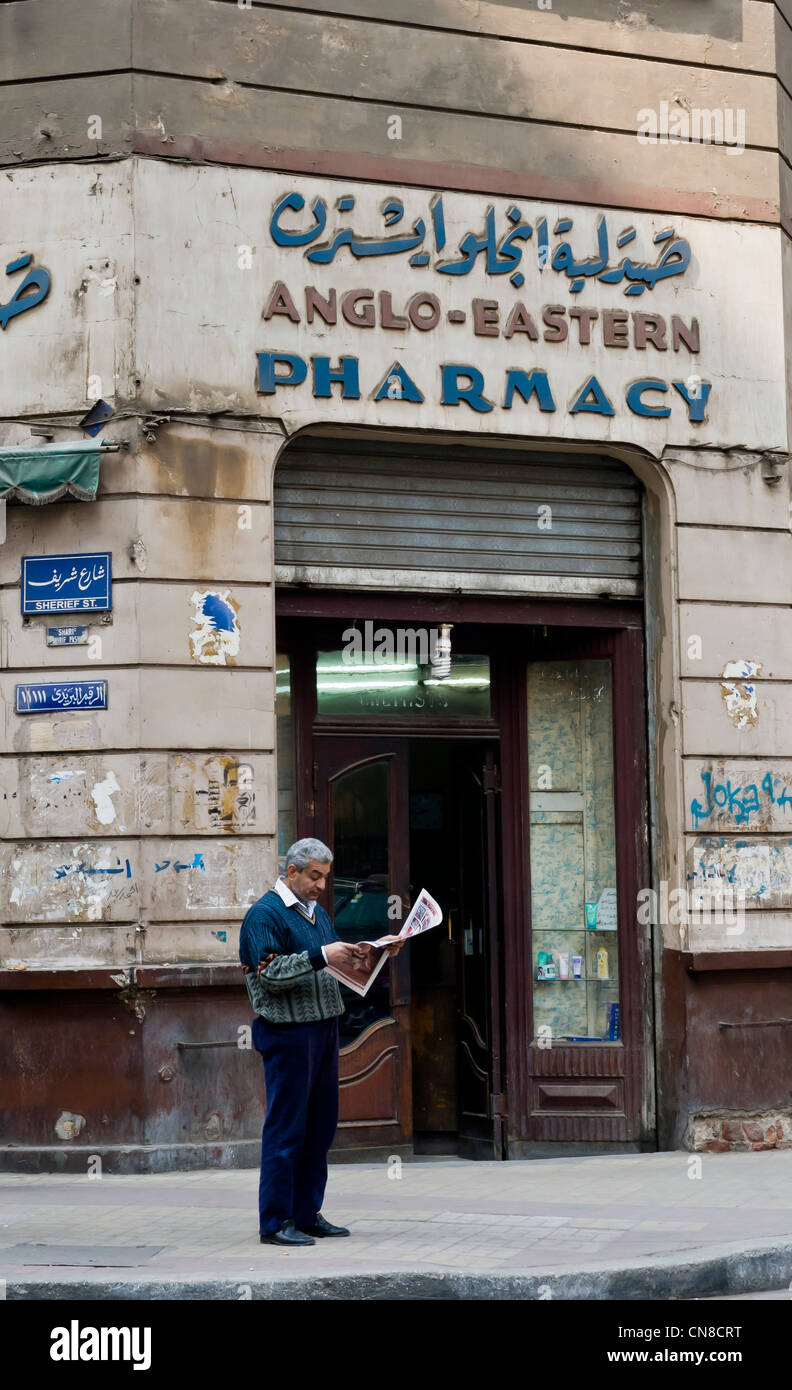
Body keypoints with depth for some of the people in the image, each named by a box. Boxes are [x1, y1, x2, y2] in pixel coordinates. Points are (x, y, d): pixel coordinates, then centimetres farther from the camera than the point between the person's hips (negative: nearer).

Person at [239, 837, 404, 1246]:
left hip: (323, 1028, 8)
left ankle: (308, 1214, 19)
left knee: (320, 1126, 11)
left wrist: (369, 956, 10)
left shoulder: (318, 913, 19)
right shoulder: (264, 914, -8)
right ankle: (274, 1223, -1)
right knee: (285, 1128, -6)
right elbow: (270, 974, -18)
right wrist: (322, 956, -23)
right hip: (287, 1032, -8)